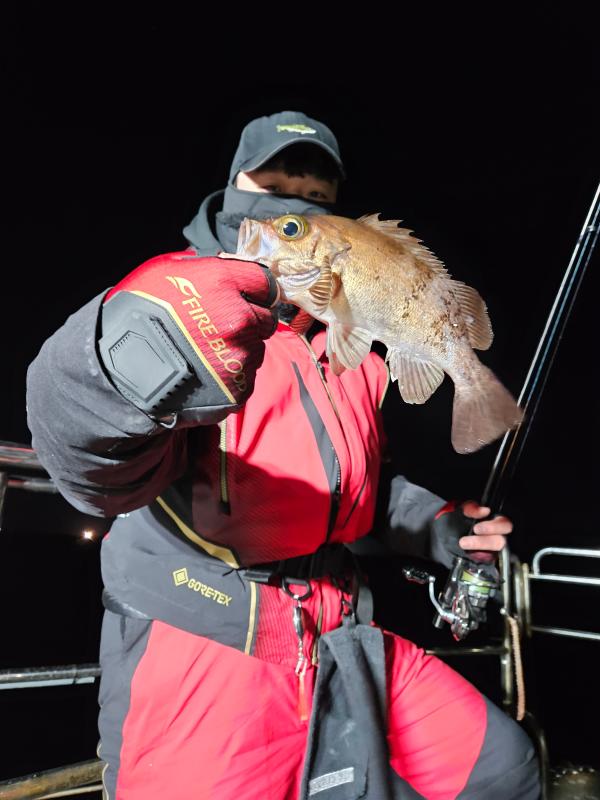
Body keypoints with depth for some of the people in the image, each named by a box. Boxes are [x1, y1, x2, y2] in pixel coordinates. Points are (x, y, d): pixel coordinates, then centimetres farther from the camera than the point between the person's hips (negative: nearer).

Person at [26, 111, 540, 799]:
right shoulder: (177, 295, -11)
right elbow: (98, 461, -31)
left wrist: (433, 525, 12)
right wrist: (130, 359, -52)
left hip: (340, 639, 7)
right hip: (199, 656, -6)